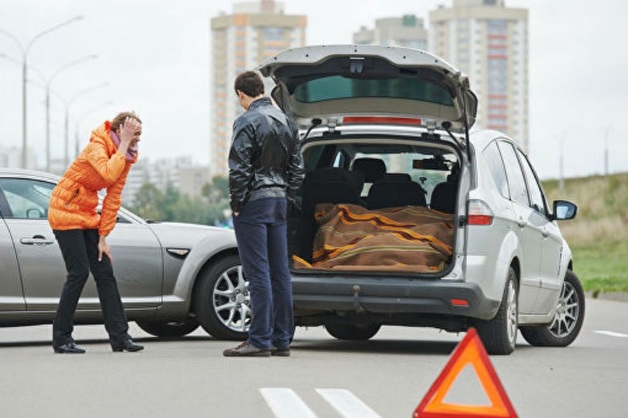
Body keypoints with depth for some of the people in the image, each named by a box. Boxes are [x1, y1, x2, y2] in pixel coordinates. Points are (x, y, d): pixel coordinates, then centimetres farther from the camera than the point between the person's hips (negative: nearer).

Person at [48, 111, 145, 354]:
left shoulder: (126, 157, 3)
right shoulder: (96, 146, -20)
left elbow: (113, 197, 3)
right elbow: (109, 174, -40)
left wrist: (103, 236, 0)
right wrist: (124, 144, -31)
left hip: (88, 214, 8)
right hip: (65, 211, -8)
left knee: (104, 272, 2)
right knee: (79, 272, -12)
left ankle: (120, 336, 3)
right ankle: (61, 339, -4)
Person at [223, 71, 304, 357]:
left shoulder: (247, 122, -12)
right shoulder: (286, 122, 13)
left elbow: (239, 168, -17)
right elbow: (296, 167, 16)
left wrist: (236, 203, -8)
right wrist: (286, 199, 17)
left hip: (253, 203, -8)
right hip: (279, 203, 8)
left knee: (258, 272, -7)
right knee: (280, 272, 8)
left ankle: (259, 340, -8)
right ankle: (282, 340, 11)